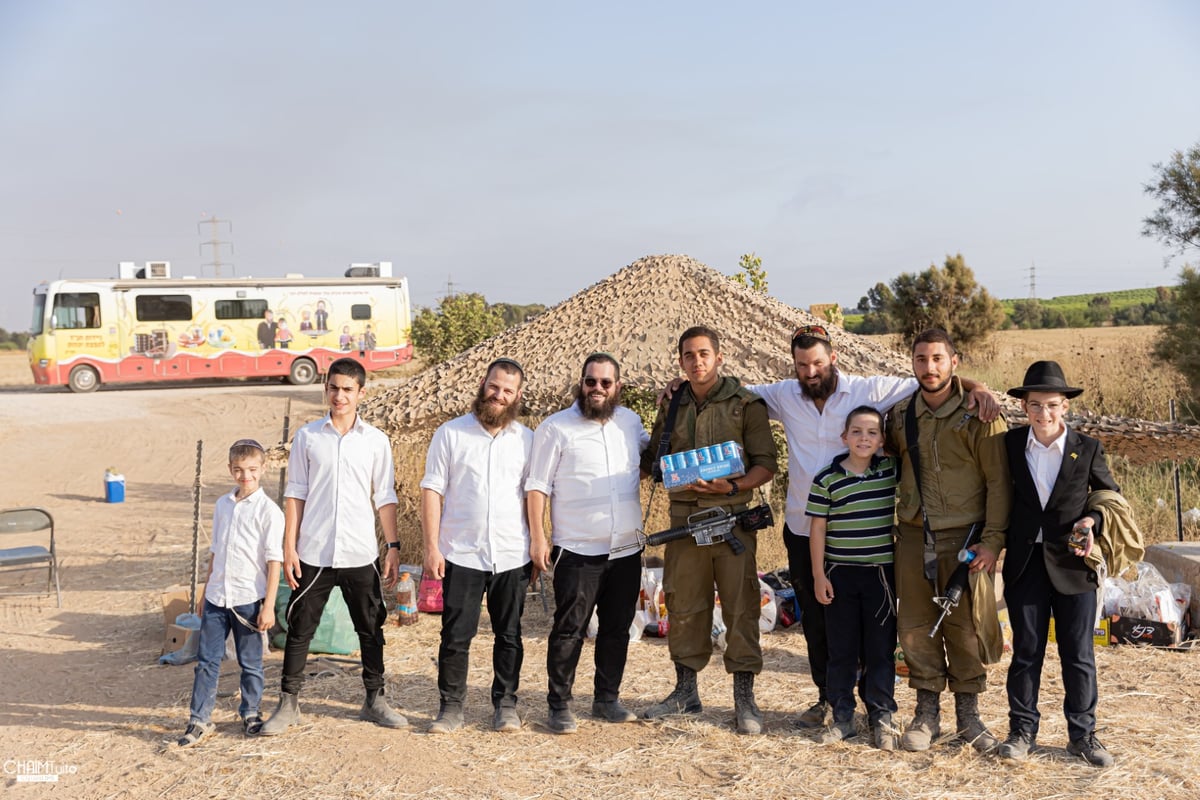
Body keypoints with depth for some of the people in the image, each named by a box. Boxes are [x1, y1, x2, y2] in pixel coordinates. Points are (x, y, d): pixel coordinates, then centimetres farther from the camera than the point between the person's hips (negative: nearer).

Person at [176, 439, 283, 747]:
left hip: (248, 599, -5)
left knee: (250, 663, 8)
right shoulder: (222, 505, 9)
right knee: (207, 660, 6)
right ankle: (199, 720, 14)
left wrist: (269, 605, -14)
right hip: (217, 597, 5)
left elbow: (274, 561, -10)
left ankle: (250, 714, 24)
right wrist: (206, 593, 18)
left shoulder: (268, 510, -9)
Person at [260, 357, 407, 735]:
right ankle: (289, 703, 18)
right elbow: (295, 494, 3)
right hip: (313, 553, 0)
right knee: (300, 629, 6)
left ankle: (375, 700, 23)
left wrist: (393, 547, 2)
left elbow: (385, 497, 6)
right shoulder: (307, 437, 2)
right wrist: (289, 547, -2)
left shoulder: (376, 440, 3)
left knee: (371, 629, 9)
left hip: (360, 554, 1)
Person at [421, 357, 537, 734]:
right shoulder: (450, 434, 1)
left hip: (513, 557, 2)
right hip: (461, 555, -1)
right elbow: (432, 491, 0)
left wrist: (539, 543, 1)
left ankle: (506, 703, 24)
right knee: (456, 635, 2)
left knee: (509, 634, 10)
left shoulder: (528, 440, 6)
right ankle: (450, 707, 15)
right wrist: (431, 547, -6)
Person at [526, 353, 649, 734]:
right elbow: (537, 487, -6)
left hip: (627, 550, 5)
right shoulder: (556, 427, -5)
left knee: (617, 629, 13)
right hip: (578, 552, -5)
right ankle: (559, 706, 10)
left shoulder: (630, 421, 9)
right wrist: (537, 539, -12)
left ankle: (607, 698, 27)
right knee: (569, 630, -1)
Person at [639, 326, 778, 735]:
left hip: (731, 516, -4)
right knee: (683, 605, 9)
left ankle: (744, 697, 10)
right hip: (684, 516, 4)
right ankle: (686, 692, 22)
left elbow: (766, 464, -4)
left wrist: (732, 486, -19)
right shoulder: (672, 406, 12)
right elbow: (653, 460, 19)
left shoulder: (745, 403, -1)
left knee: (740, 606, -1)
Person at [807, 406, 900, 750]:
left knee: (880, 649, 6)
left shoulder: (892, 470, 0)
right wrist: (819, 574, -3)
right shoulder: (826, 479, -3)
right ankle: (842, 717, 18)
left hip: (881, 573, 1)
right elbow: (818, 528, -1)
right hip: (840, 574, -1)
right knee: (841, 649, 8)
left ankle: (881, 718, 17)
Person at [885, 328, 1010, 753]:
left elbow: (999, 482, -6)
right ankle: (927, 714, 19)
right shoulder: (900, 415, 7)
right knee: (917, 625, 6)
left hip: (965, 538, -3)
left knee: (965, 626, 3)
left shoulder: (979, 413, -5)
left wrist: (992, 541, -12)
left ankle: (968, 714, 18)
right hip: (913, 537, 4)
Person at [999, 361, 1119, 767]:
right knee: (1026, 652, 8)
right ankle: (1022, 730, 19)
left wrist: (1093, 521, -12)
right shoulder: (1010, 444, 0)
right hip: (1025, 563, 1)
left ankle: (1082, 734, 21)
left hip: (1073, 564, -1)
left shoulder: (1087, 449, -3)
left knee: (1079, 654, 7)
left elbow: (1112, 497, 8)